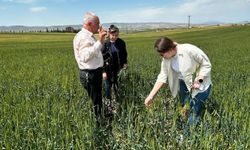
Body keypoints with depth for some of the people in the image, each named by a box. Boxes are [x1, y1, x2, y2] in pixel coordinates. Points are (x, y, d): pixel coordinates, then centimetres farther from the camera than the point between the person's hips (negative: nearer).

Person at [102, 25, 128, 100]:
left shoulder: (121, 43, -2)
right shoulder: (105, 44, -11)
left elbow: (124, 54, 11)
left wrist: (125, 63, -6)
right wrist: (103, 71, -12)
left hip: (118, 69, 2)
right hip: (108, 70, -2)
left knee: (118, 87, 9)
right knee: (108, 86, 11)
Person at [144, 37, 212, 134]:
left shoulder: (189, 50, -29)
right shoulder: (166, 59, -12)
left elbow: (206, 64, -18)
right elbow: (162, 77, -10)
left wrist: (198, 80, -26)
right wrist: (151, 96, -15)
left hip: (200, 84, -5)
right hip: (184, 83, 5)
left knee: (195, 113, -3)